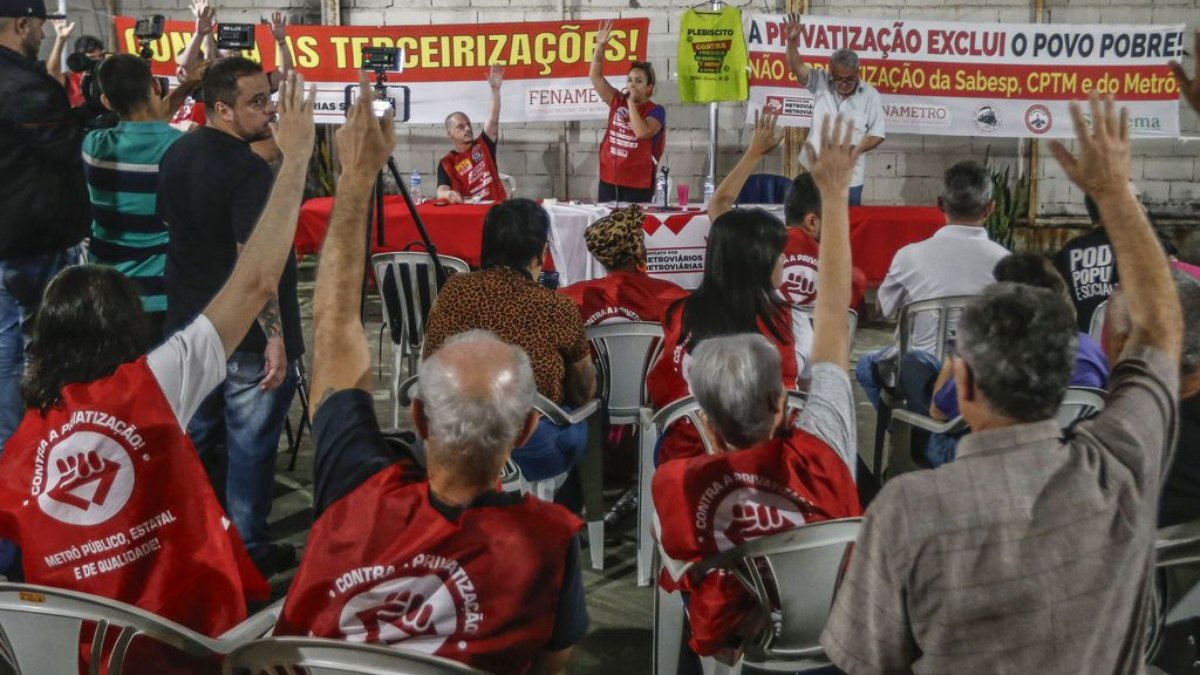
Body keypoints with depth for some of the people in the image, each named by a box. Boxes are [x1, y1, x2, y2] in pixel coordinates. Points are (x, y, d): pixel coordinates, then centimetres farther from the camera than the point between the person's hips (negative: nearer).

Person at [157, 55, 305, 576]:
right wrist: (276, 337, -26)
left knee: (193, 436, 20)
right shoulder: (248, 170, -22)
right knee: (250, 445, 4)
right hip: (246, 336, -8)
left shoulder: (177, 155, 6)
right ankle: (248, 551, 14)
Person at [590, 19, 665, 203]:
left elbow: (641, 132, -25)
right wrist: (600, 46, -8)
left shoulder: (655, 111, -6)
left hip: (638, 185, -5)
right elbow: (595, 76, 4)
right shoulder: (617, 102, 8)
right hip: (608, 180, 5)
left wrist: (631, 103, -15)